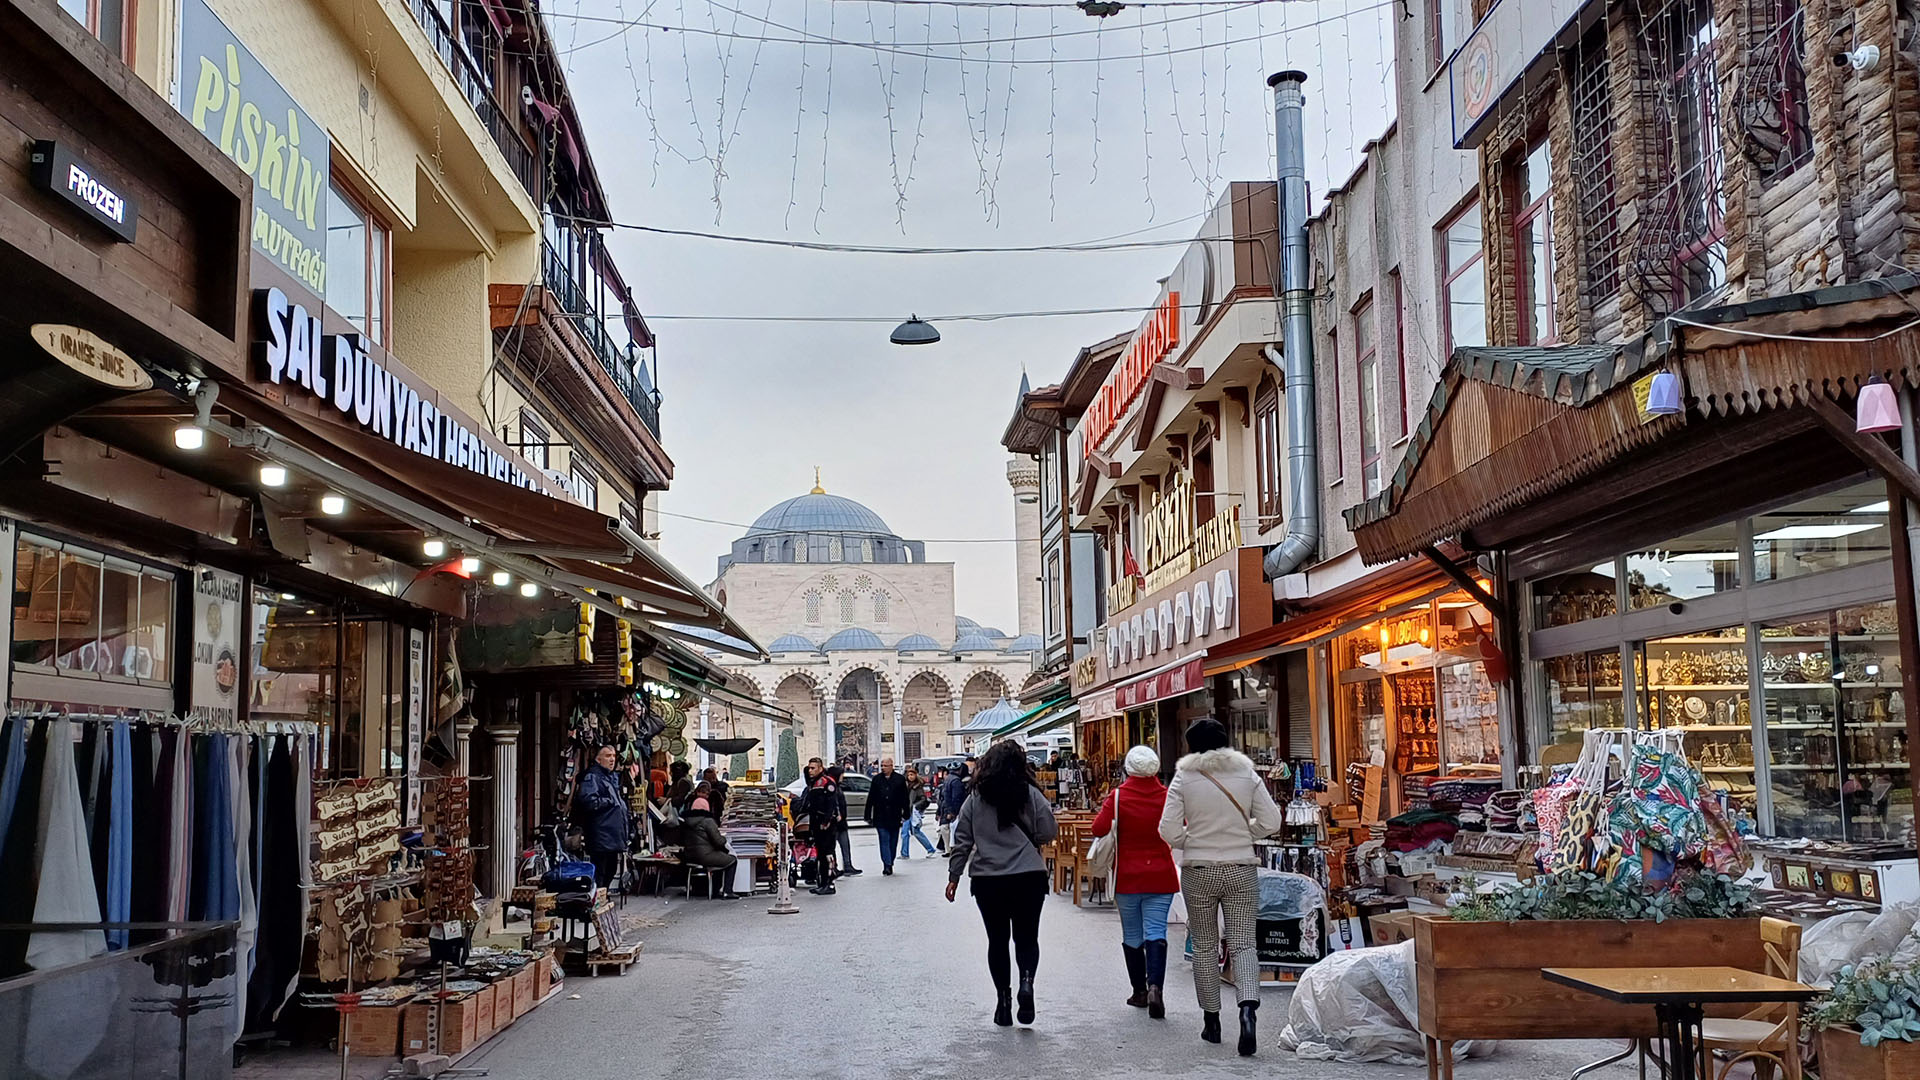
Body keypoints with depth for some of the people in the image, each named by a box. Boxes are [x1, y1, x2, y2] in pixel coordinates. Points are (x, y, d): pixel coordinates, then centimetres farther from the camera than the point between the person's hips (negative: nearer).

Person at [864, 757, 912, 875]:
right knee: (884, 842, -7)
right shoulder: (876, 779, 5)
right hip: (880, 817, 0)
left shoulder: (900, 779, 1)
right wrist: (868, 816, 4)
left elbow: (905, 798, 4)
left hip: (894, 817, 0)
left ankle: (889, 865, 21)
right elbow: (870, 799, 7)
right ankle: (887, 866, -12)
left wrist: (906, 814, 0)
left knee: (893, 842, 9)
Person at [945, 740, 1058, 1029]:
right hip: (1029, 876, -1)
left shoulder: (975, 799, 1)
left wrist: (954, 876, 9)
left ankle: (1003, 998, 12)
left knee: (997, 939, 12)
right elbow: (1049, 834, -4)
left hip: (987, 879, 1)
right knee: (1027, 936, 8)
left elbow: (962, 840, 3)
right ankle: (1026, 981, -16)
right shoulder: (1031, 794, -5)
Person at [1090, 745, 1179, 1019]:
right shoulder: (1167, 796, -5)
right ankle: (1155, 987, -19)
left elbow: (1099, 828, -15)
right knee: (1156, 932, -1)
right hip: (1160, 876, 1)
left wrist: (1103, 810, 4)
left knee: (1132, 935, 11)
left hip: (1127, 877, -1)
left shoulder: (1118, 796, -9)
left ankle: (1140, 991, 18)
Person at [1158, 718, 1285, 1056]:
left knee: (1205, 946, 11)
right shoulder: (1247, 774, -1)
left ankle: (1211, 1020, 18)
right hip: (1241, 870, 1)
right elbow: (1272, 822, -1)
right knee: (1243, 943, 1)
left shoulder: (1184, 778, -5)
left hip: (1199, 872, -1)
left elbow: (1169, 831, -9)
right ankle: (1248, 1007, -22)